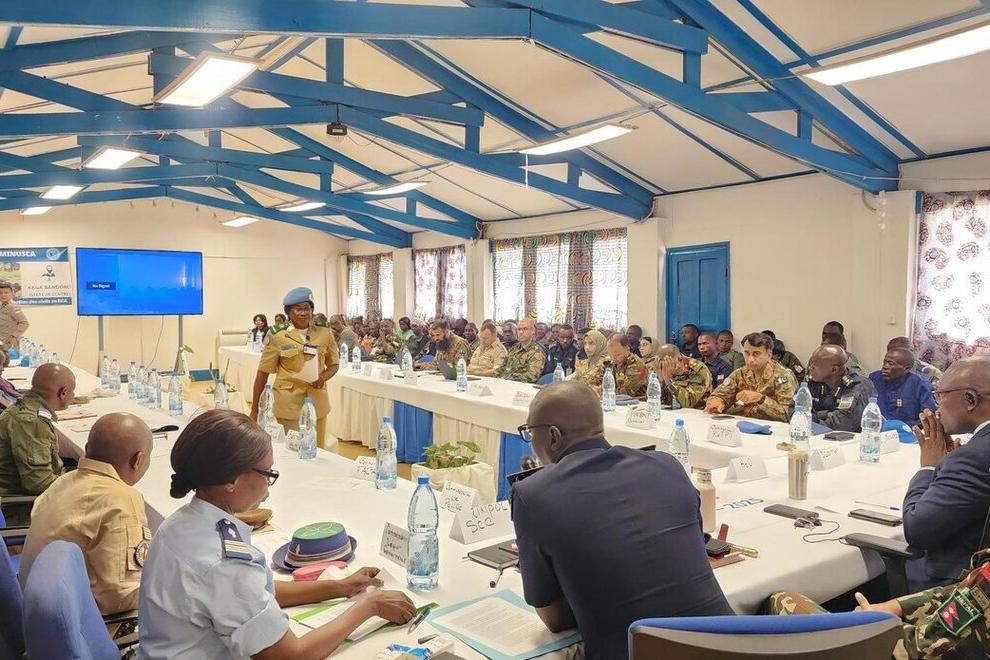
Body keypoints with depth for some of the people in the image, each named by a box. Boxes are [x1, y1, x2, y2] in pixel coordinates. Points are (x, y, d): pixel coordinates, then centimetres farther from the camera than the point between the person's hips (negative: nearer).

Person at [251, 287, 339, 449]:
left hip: (317, 400, 2)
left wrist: (324, 377, -9)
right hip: (288, 402, -2)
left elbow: (334, 364, 14)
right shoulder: (278, 339, 0)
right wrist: (254, 409, 0)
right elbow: (263, 373, 2)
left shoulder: (325, 334, 5)